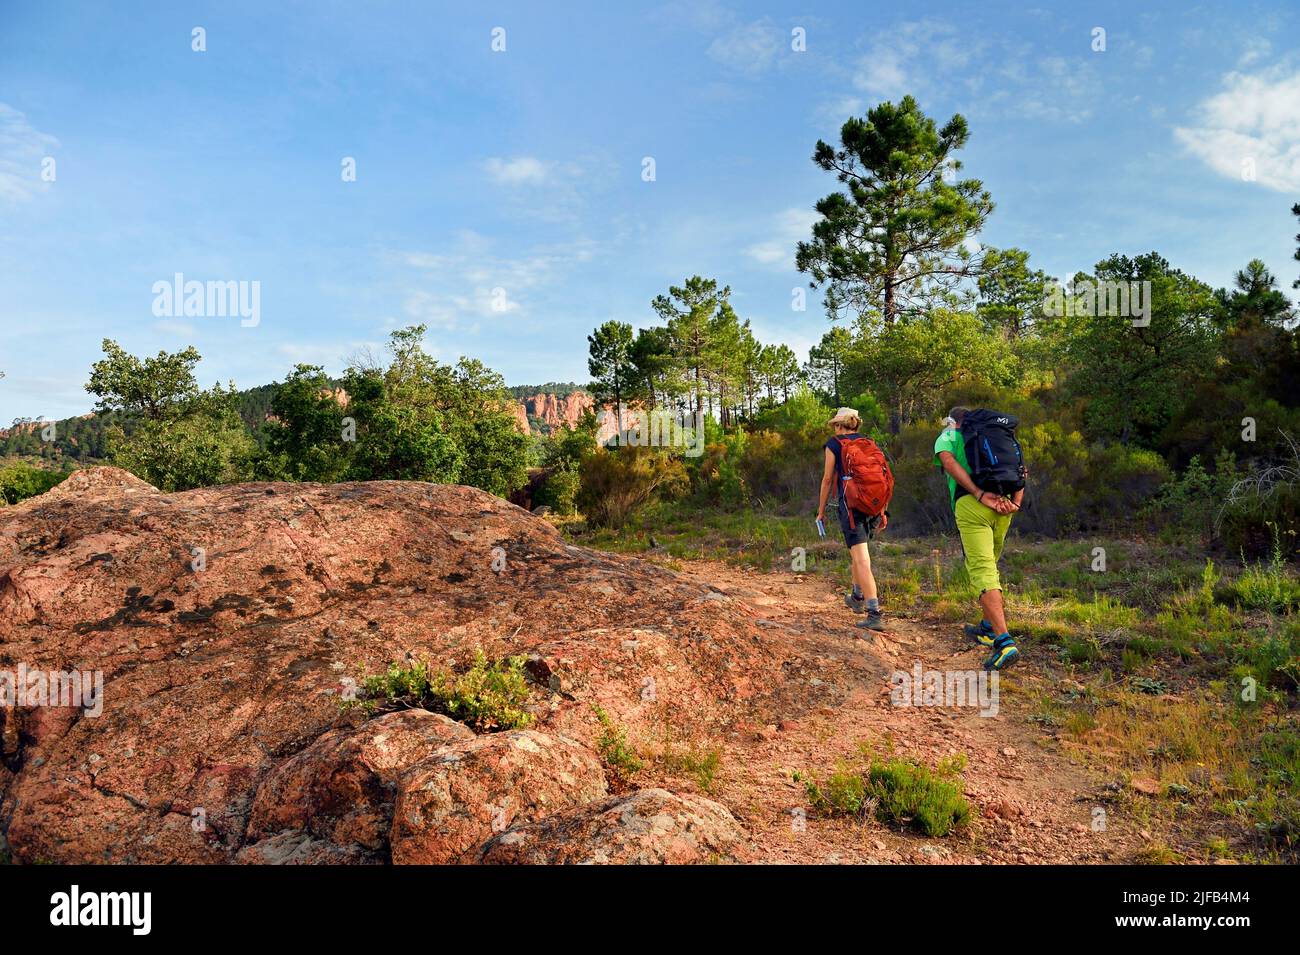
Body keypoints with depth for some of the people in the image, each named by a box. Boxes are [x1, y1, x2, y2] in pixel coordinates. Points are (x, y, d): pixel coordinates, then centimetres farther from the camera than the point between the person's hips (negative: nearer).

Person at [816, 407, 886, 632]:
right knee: (857, 551, 26)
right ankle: (857, 598, 39)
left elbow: (827, 479, 1)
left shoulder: (834, 444, 2)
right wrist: (882, 511, 16)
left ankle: (874, 614, -18)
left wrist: (821, 510, 10)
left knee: (861, 559, -10)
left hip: (850, 504, -6)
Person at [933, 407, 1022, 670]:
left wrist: (980, 495, -14)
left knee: (982, 571, -10)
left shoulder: (946, 437, 16)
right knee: (989, 566, 23)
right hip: (1003, 505, 5)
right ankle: (988, 628, 32)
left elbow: (949, 462, -7)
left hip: (970, 505, -5)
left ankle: (1005, 643, -21)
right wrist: (1016, 501, 0)